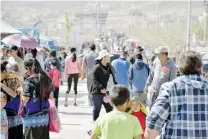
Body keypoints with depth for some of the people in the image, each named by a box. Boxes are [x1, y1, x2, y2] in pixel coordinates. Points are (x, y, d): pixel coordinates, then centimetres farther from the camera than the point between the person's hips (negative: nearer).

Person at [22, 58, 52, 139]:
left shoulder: (29, 81, -13)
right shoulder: (46, 79, 7)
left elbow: (26, 99, -14)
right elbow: (50, 96, 14)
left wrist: (21, 91, 3)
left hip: (32, 117, -6)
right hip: (44, 116, 6)